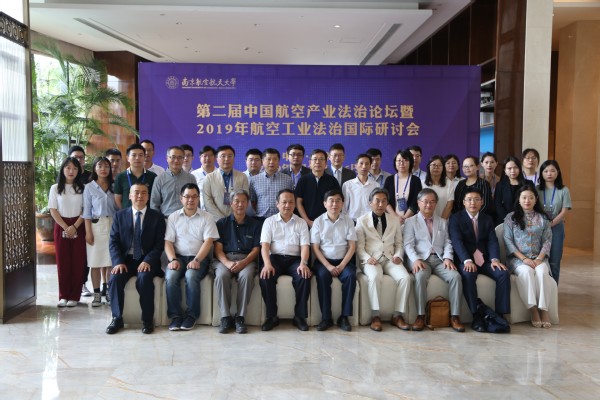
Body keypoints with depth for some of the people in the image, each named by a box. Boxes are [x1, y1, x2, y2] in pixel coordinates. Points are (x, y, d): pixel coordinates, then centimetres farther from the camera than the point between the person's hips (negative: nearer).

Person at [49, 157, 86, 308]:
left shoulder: (82, 188, 4)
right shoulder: (55, 188, 5)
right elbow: (53, 211, 1)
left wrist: (74, 227, -11)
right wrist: (66, 227, -9)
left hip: (78, 227, 0)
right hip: (61, 227, 1)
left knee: (78, 261, -2)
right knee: (62, 261, 1)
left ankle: (74, 296, 5)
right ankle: (63, 295, 8)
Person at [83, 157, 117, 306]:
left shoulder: (114, 187, 9)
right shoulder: (89, 187, 3)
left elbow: (118, 208, 9)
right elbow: (87, 211, 0)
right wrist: (88, 232, -6)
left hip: (112, 225, 2)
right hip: (96, 225, -2)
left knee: (110, 261, 1)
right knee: (95, 262, 0)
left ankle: (107, 291, 13)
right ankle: (97, 294, 6)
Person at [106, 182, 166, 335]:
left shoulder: (157, 217, 5)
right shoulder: (120, 215, 10)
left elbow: (159, 244, -1)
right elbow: (113, 242, 4)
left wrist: (147, 261, -17)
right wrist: (118, 262, -13)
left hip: (146, 261, -2)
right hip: (125, 259, 2)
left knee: (144, 279, -31)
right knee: (115, 278, -27)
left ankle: (148, 320, -19)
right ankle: (117, 318, -13)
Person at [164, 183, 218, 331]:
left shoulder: (207, 217, 6)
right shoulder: (173, 217, 12)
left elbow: (208, 242, -4)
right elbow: (168, 242, 5)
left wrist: (197, 260, -19)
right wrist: (173, 260, -13)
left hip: (199, 258, -2)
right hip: (179, 257, 2)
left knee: (191, 276, -32)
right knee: (170, 277, -28)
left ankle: (191, 315, -17)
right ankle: (176, 316, -17)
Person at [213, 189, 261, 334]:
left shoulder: (254, 224, 17)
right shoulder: (222, 223, 16)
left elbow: (256, 249, 7)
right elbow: (218, 248, 6)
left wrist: (243, 262, -13)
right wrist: (227, 263, -15)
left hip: (246, 259, 0)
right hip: (224, 258, 0)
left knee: (246, 276, -34)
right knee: (221, 275, -33)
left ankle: (240, 317, -25)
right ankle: (225, 317, -25)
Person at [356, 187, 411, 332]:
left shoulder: (395, 220, 17)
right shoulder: (362, 221, 7)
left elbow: (399, 243, 16)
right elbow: (359, 246, 2)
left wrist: (398, 256, -4)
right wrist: (367, 258, -16)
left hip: (390, 259, 3)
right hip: (371, 259, -3)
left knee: (405, 277, -26)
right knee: (375, 277, -36)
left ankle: (398, 315, -15)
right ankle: (375, 316, -26)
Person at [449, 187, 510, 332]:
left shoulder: (488, 219, 17)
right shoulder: (455, 218, 3)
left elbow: (492, 241, 4)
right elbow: (457, 241, -11)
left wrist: (495, 259, -17)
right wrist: (467, 260, -28)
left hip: (485, 260, 4)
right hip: (465, 260, -4)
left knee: (504, 274, -23)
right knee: (468, 275, -35)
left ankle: (500, 314, -19)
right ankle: (476, 316, -29)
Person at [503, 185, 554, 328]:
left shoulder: (543, 218, 13)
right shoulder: (510, 218, 6)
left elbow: (547, 240, 7)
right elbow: (508, 241, -2)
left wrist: (539, 258, -10)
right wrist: (524, 258, -12)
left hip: (538, 258, 2)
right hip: (518, 258, -2)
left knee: (542, 272, -31)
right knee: (526, 271, -34)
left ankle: (544, 310, -27)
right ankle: (533, 310, -29)